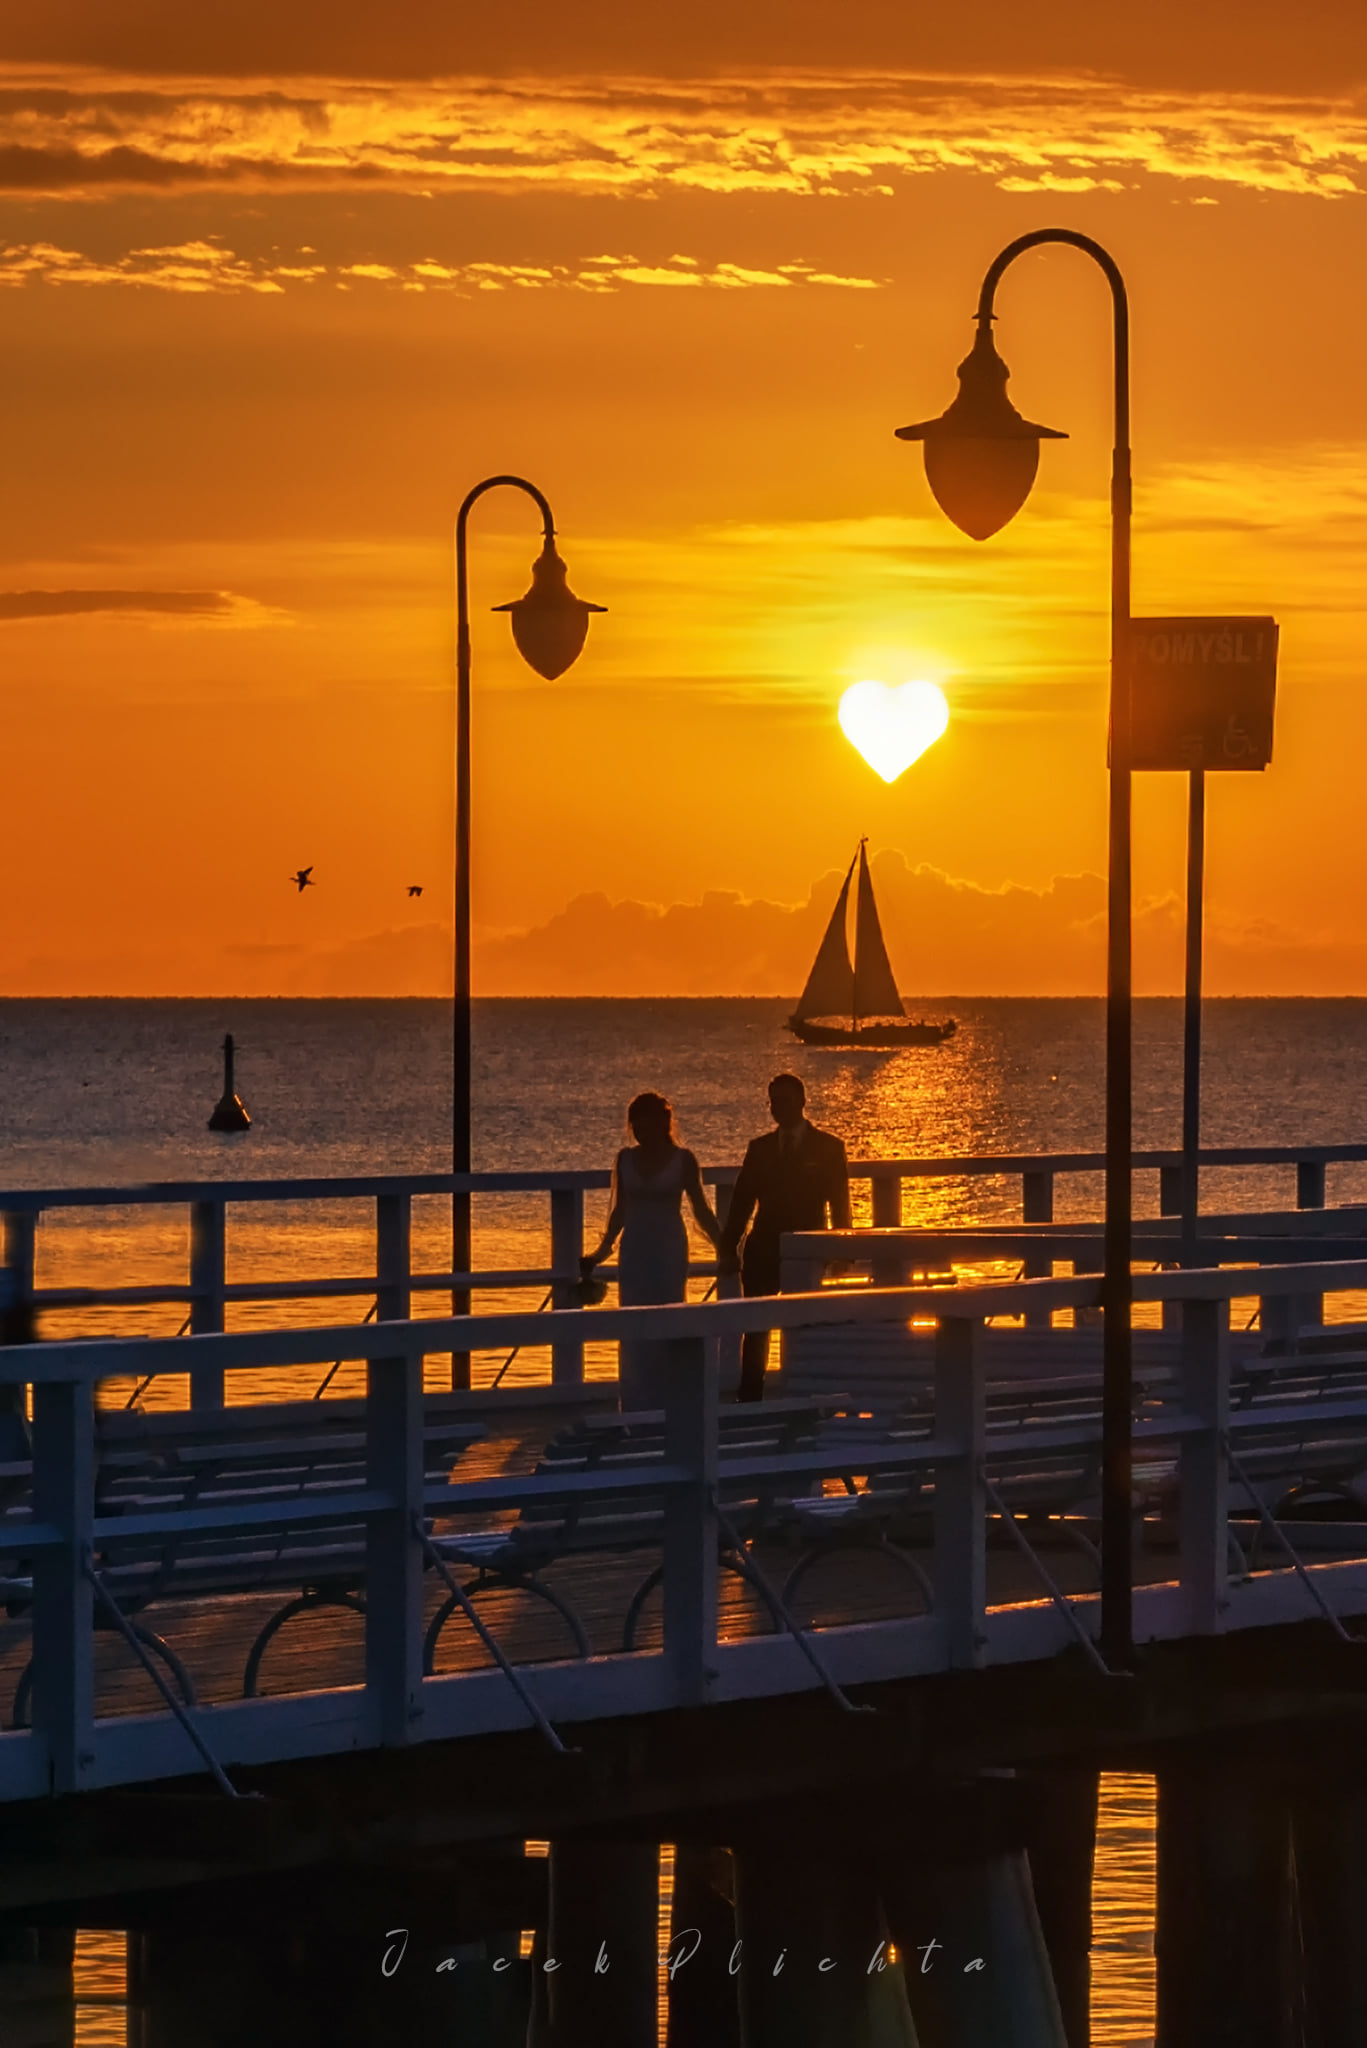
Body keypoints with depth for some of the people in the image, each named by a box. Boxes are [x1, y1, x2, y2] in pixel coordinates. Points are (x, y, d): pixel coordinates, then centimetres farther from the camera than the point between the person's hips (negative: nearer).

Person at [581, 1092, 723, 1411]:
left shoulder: (681, 1159, -3)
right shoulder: (626, 1158, 6)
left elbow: (701, 1210, 0)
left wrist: (723, 1247, -4)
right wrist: (603, 1249, 15)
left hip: (669, 1251, -3)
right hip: (635, 1250, 3)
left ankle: (666, 1404, 2)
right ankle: (636, 1406, 5)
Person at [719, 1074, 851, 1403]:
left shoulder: (828, 1148, 3)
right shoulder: (760, 1148, 11)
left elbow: (839, 1203, 2)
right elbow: (742, 1200, 10)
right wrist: (729, 1248, 2)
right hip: (764, 1251, 3)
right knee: (756, 1327, -2)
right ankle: (749, 1397, -2)